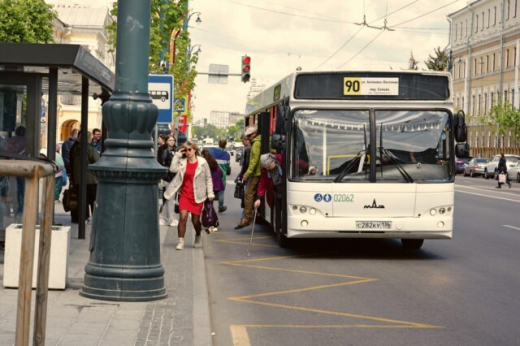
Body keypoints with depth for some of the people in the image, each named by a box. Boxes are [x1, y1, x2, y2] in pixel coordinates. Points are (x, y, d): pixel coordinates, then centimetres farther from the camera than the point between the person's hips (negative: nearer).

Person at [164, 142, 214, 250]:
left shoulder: (202, 162, -3)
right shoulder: (182, 161, 2)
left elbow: (208, 178, 1)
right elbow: (173, 169, -14)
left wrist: (210, 193, -3)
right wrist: (177, 155, -12)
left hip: (197, 195, -1)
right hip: (185, 194, 1)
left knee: (195, 220, 7)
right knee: (183, 217, -13)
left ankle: (198, 237, 36)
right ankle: (181, 241, -5)